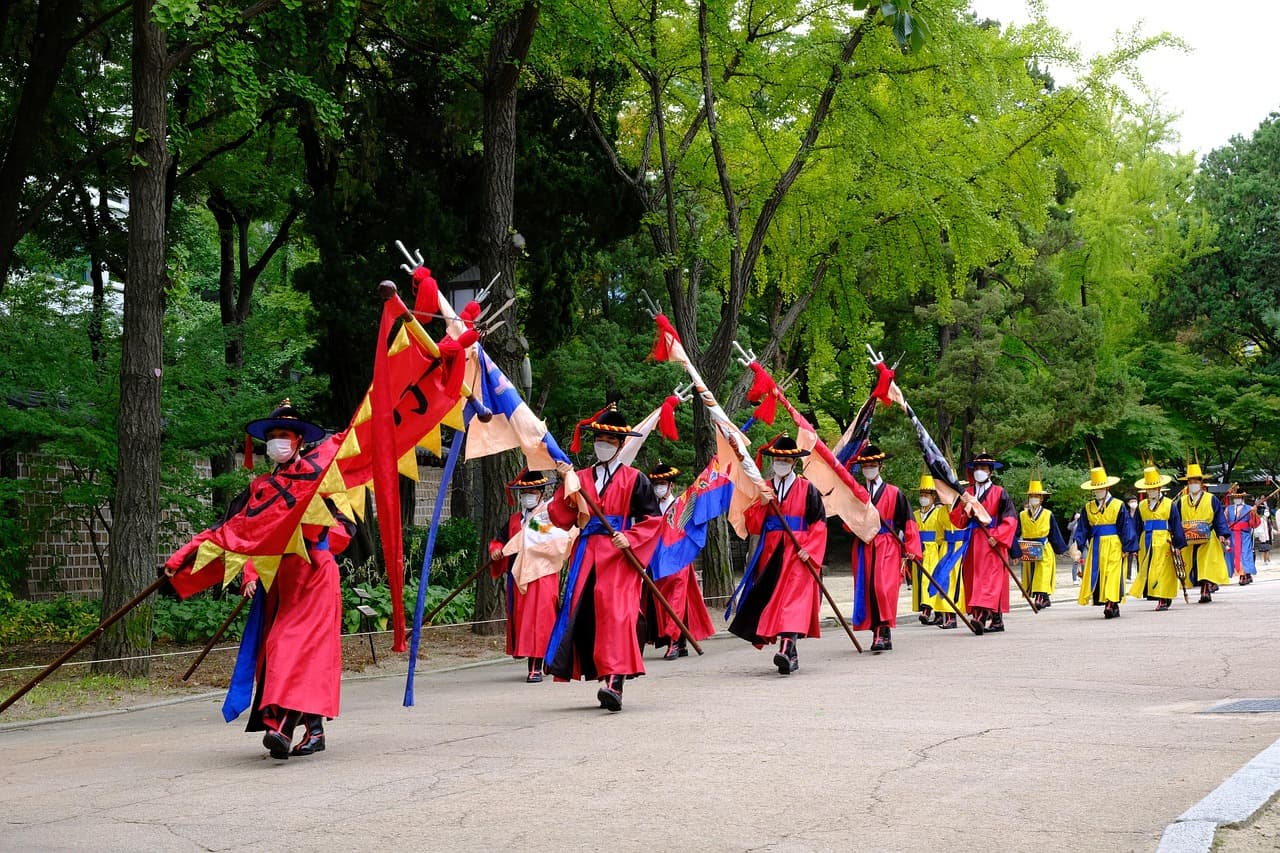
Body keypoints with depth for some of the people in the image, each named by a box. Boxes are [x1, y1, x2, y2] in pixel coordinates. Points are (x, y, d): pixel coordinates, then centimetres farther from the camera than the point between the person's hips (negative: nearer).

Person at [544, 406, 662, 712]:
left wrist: (630, 539, -13)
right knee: (584, 614, -1)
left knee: (614, 614, -15)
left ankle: (614, 681, -22)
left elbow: (652, 519, 1)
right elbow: (562, 518, 7)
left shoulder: (633, 479, 5)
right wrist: (566, 486, -5)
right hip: (586, 555, 4)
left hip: (619, 556, -4)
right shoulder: (581, 478, 15)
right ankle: (599, 674, 9)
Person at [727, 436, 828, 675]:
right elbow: (752, 525, 8)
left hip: (797, 553, -4)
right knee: (774, 599, 4)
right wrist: (762, 504, -8)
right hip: (770, 552, 4)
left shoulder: (807, 489, 3)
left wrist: (809, 549, -13)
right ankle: (791, 655, 14)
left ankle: (787, 648, -31)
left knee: (793, 597, -18)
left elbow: (819, 523, -1)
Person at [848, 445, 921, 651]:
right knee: (867, 589, 2)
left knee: (884, 587, -16)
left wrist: (907, 553, -2)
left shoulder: (894, 493, 4)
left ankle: (884, 632, -16)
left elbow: (907, 524, 3)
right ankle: (878, 632, 10)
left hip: (888, 547, -3)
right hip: (864, 548, 4)